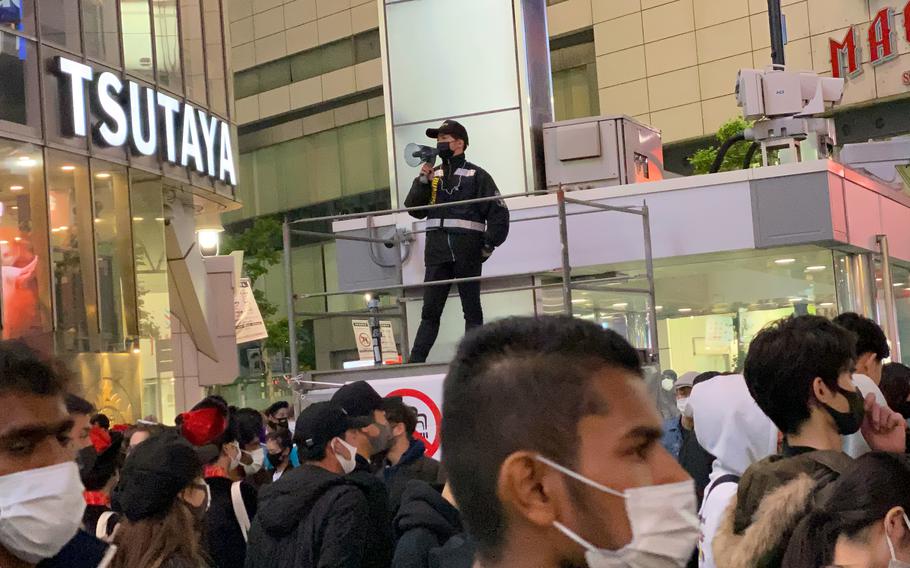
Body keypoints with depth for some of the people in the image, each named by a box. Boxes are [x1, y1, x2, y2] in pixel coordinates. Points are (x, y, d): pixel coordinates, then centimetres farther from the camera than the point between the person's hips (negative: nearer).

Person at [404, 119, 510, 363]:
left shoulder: (476, 176, 2)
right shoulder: (432, 175, 15)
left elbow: (499, 212, -1)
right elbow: (414, 209, 9)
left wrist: (489, 245, -6)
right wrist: (422, 181, -3)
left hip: (467, 251, -4)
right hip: (437, 252, 4)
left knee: (472, 309, 4)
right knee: (430, 309, 1)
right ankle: (416, 360, -1)